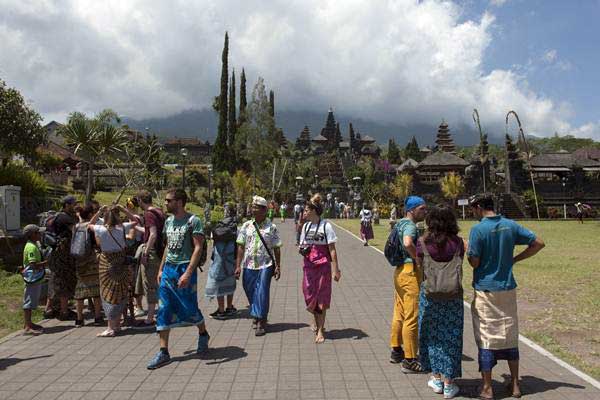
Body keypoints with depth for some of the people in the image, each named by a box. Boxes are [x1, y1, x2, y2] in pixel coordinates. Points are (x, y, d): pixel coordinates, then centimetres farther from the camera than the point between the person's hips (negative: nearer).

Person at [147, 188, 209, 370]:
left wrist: (188, 273, -22)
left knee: (190, 308, 4)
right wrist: (161, 269, 15)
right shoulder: (168, 221, 11)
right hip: (168, 268, 6)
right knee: (164, 310, 2)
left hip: (185, 269, -6)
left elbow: (198, 248, -16)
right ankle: (163, 352, 9)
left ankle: (203, 334, 34)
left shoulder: (193, 221, -11)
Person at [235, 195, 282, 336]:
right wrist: (238, 266, -2)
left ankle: (261, 322, 5)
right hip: (249, 266, 3)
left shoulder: (271, 227, -2)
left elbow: (276, 249, 1)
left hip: (265, 266, -3)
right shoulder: (246, 225, 3)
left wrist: (278, 267, -1)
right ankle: (256, 315, 36)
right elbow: (241, 246, 3)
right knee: (250, 292, 12)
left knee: (262, 293, -5)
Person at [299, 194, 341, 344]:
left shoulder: (326, 226, -9)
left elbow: (332, 249, -9)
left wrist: (335, 269, -11)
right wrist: (302, 250, -5)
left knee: (321, 298, 1)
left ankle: (320, 330, 12)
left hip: (323, 266, -5)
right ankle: (318, 323, 34)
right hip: (309, 266, 5)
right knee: (310, 296, 10)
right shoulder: (306, 226, 8)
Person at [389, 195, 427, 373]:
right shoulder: (410, 225, -15)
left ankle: (396, 351, 31)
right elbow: (408, 243, -36)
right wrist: (419, 258, -21)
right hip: (411, 272, -10)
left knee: (399, 313, 18)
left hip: (400, 270, 10)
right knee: (412, 317, -3)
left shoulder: (401, 224, 14)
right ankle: (409, 360, 4)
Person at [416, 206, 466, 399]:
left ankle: (436, 379, 24)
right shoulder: (458, 242, -9)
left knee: (433, 334, 15)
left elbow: (420, 267, -1)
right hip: (453, 296, 0)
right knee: (451, 336, 11)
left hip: (430, 295, 0)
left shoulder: (423, 242, -12)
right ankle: (449, 384, 18)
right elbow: (460, 266, -1)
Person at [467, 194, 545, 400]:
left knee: (485, 338, 5)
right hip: (508, 288, 5)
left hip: (485, 289, -5)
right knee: (510, 336, 17)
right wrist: (514, 259, 6)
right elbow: (538, 243, 5)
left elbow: (474, 262, -15)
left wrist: (469, 251, 5)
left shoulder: (478, 230, -16)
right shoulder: (511, 225, 1)